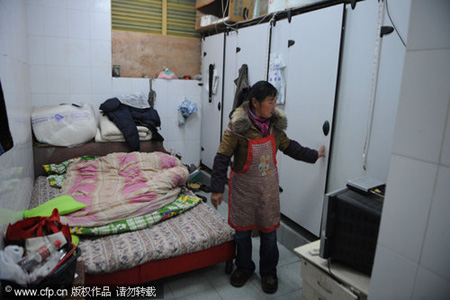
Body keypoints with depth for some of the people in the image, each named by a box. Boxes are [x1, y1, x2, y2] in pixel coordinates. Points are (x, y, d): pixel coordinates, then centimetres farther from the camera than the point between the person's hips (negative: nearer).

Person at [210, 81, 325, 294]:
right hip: (243, 187, -3)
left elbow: (289, 147, 12)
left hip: (268, 187, 3)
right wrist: (217, 189, -18)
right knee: (242, 230, 14)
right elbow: (222, 158, -17)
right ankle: (244, 267, 39)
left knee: (269, 231, 12)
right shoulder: (238, 126, -19)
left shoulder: (275, 124, -4)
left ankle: (268, 272, 34)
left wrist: (314, 155, 12)